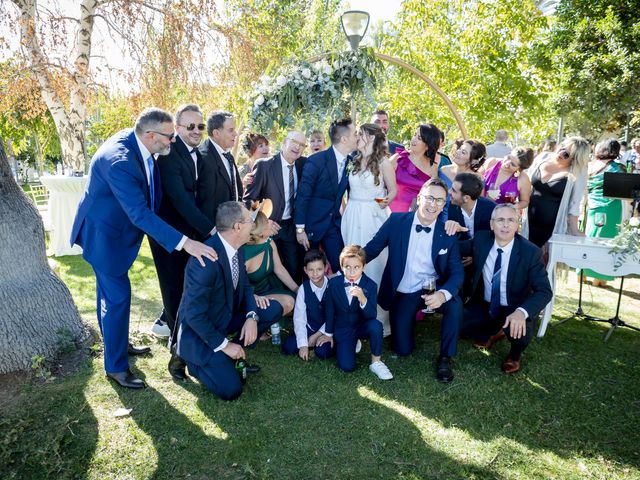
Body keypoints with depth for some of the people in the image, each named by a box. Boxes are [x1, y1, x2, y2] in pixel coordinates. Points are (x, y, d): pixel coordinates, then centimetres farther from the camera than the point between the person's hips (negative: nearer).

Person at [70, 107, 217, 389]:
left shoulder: (136, 142, -7)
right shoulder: (118, 161, -34)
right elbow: (140, 213, -38)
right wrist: (184, 243, -41)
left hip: (115, 230, 9)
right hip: (104, 234, -9)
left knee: (109, 290, 22)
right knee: (118, 297, -2)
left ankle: (115, 343, 40)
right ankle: (115, 366, 14)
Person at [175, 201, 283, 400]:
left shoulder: (236, 248, -6)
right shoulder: (206, 260, -32)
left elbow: (244, 285, 6)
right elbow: (194, 314, -28)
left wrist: (251, 316, -13)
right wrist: (223, 345, -20)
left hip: (227, 315, 8)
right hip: (200, 332, -8)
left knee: (274, 309, -3)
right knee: (230, 390, -17)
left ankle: (233, 355, 8)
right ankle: (194, 361, 10)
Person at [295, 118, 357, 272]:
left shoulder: (350, 162, -1)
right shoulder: (316, 161, -17)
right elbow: (302, 196, -16)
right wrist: (300, 229, -16)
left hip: (334, 224, 4)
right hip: (312, 224, -4)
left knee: (341, 266, 3)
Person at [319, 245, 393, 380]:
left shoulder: (370, 285, -16)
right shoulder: (333, 283, -12)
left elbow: (372, 316, -23)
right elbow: (329, 310, 2)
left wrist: (362, 299, -41)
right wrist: (328, 333, 10)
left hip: (362, 326, -1)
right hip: (342, 329, 1)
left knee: (376, 325, -35)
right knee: (347, 367, -15)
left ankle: (376, 363, -11)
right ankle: (353, 342, 18)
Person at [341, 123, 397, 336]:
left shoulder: (383, 162, -4)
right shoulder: (355, 160, 13)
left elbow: (393, 191, -1)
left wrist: (385, 201, -18)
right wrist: (345, 210, 7)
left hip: (374, 217, -5)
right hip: (353, 217, 6)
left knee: (374, 264, -4)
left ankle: (379, 319, 7)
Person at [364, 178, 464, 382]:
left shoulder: (448, 234, -8)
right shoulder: (396, 221, -10)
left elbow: (457, 272, -11)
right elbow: (371, 249, -3)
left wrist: (443, 294, -31)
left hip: (432, 289, 1)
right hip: (402, 293, 0)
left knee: (455, 305, -31)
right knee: (403, 349, -3)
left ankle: (445, 358, -6)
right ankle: (408, 320, 32)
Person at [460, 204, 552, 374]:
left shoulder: (531, 252, -19)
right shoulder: (481, 240, -9)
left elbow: (544, 291, -21)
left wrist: (521, 312, -41)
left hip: (514, 310, -4)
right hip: (484, 306, 4)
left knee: (520, 332, -35)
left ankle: (515, 353, 7)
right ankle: (493, 333, 17)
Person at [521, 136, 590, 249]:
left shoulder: (577, 174, -10)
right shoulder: (542, 160, 1)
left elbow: (574, 205, -8)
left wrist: (574, 229, -10)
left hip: (554, 228, -3)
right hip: (530, 223, 4)